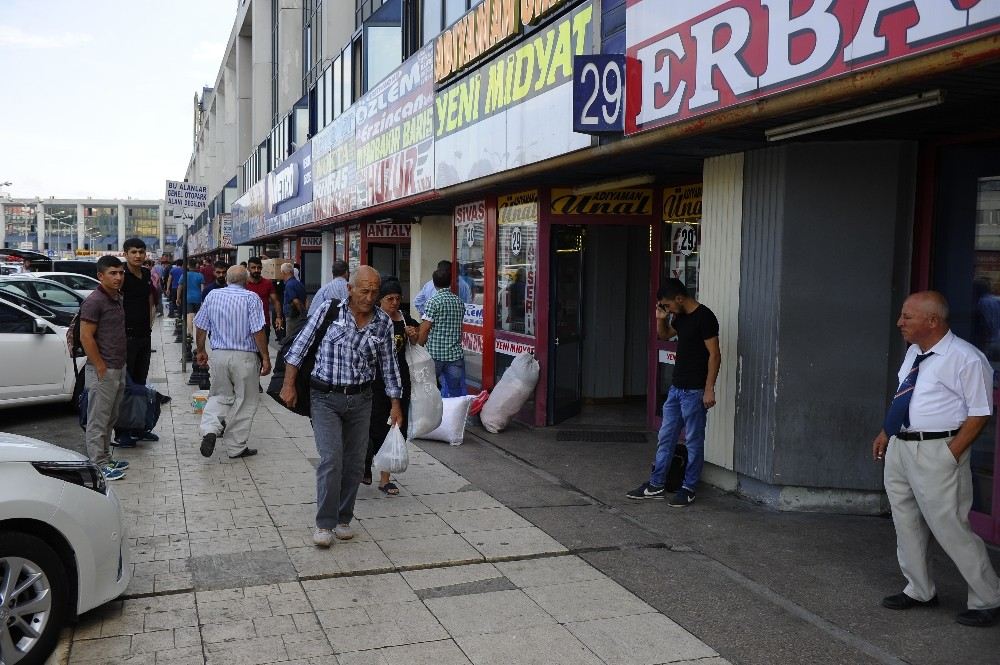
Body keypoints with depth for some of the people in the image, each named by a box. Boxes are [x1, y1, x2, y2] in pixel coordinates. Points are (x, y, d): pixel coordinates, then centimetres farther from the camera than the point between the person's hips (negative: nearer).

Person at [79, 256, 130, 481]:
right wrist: (101, 368, -18)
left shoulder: (117, 298, 12)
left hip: (118, 369, 9)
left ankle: (106, 459, 26)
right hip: (103, 371, -9)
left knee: (110, 419, 16)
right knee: (98, 420, -1)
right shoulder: (94, 301, -15)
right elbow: (86, 337, -19)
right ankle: (99, 466, 4)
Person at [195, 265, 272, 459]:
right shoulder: (251, 298, -9)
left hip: (218, 355, 4)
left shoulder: (212, 295, 4)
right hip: (245, 356, -4)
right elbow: (258, 331, -14)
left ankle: (209, 430, -6)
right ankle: (236, 447, 14)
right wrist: (265, 358, -9)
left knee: (220, 396, 19)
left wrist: (201, 351, 21)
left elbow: (200, 327, 8)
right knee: (245, 402, 8)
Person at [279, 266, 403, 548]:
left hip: (361, 400, 3)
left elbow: (389, 364, 9)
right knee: (331, 459, -13)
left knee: (355, 463, 8)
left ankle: (343, 519, 23)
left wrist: (395, 402, 10)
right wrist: (289, 384, -7)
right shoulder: (329, 310, -7)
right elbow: (300, 345, -3)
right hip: (326, 398, -3)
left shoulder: (383, 322, 1)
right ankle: (324, 523, -1)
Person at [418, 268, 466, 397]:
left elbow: (424, 329, -11)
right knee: (458, 394, 6)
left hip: (435, 354, -4)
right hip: (455, 354, 4)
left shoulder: (433, 302, -9)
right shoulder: (459, 302, 8)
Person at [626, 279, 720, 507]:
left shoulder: (704, 317, -15)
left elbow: (714, 354, -17)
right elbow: (664, 335, 27)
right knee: (665, 437, 12)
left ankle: (689, 489, 14)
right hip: (676, 387, 9)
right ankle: (656, 485, 19)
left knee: (694, 441, 4)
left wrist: (709, 389, -20)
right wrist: (660, 318, 6)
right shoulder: (681, 317, 10)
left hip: (695, 391, -9)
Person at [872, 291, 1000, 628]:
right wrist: (885, 433, 16)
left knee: (950, 527, -2)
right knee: (906, 523, 17)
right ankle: (919, 591, 34)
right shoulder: (914, 352, 8)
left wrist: (951, 454, -18)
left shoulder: (966, 359, -16)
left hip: (937, 452, -8)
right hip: (899, 447, 8)